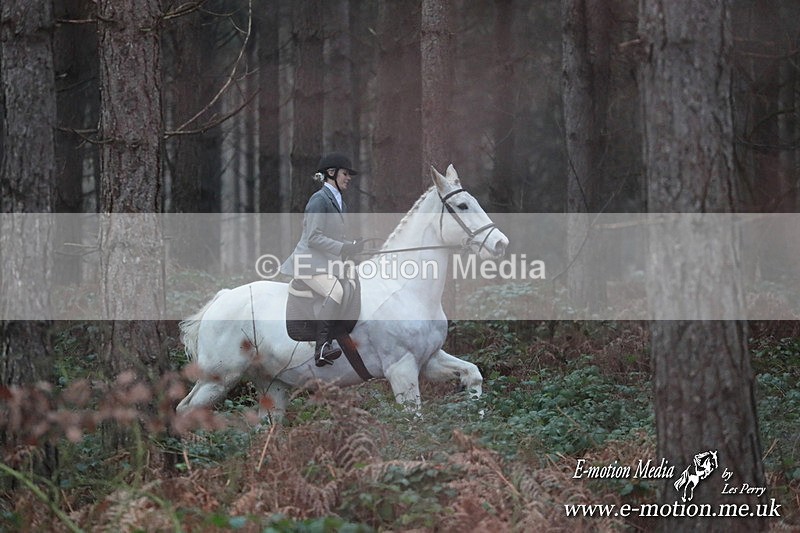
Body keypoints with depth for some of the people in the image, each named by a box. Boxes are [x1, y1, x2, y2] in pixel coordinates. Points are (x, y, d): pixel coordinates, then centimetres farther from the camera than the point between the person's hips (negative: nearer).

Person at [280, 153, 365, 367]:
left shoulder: (339, 202, 20)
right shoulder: (319, 200, -10)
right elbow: (313, 238, -17)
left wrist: (353, 246, 10)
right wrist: (343, 248, -21)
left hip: (329, 262, 10)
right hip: (310, 261, -10)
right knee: (336, 292, -33)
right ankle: (322, 347, -42)